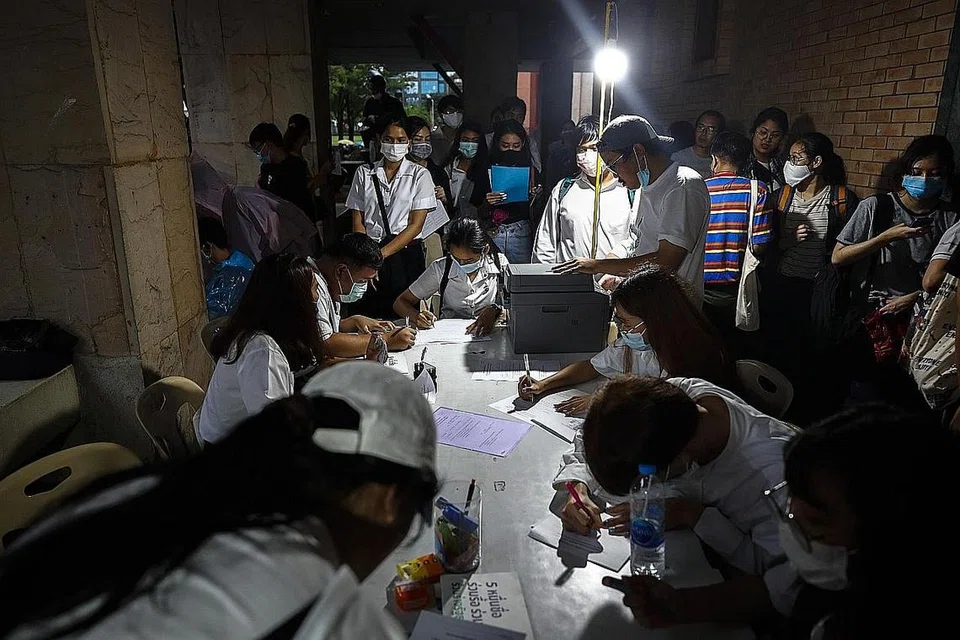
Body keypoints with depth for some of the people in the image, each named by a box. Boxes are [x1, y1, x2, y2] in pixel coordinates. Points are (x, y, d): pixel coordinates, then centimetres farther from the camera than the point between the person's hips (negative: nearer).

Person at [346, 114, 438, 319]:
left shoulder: (419, 175, 2)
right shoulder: (364, 173, 9)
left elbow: (416, 225, -4)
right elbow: (358, 220, 5)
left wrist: (383, 252, -12)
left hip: (407, 254, -1)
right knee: (367, 316, 0)